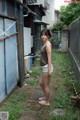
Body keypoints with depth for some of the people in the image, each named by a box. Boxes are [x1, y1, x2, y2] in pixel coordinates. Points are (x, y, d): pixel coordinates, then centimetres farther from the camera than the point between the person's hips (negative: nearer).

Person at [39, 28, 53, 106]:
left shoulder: (47, 45, -18)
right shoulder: (45, 44, 11)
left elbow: (49, 58, -21)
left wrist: (49, 70, -21)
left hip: (46, 67, -10)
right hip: (43, 67, 10)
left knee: (46, 85, 4)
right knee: (41, 83, 22)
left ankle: (47, 101, 20)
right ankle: (45, 96, 40)